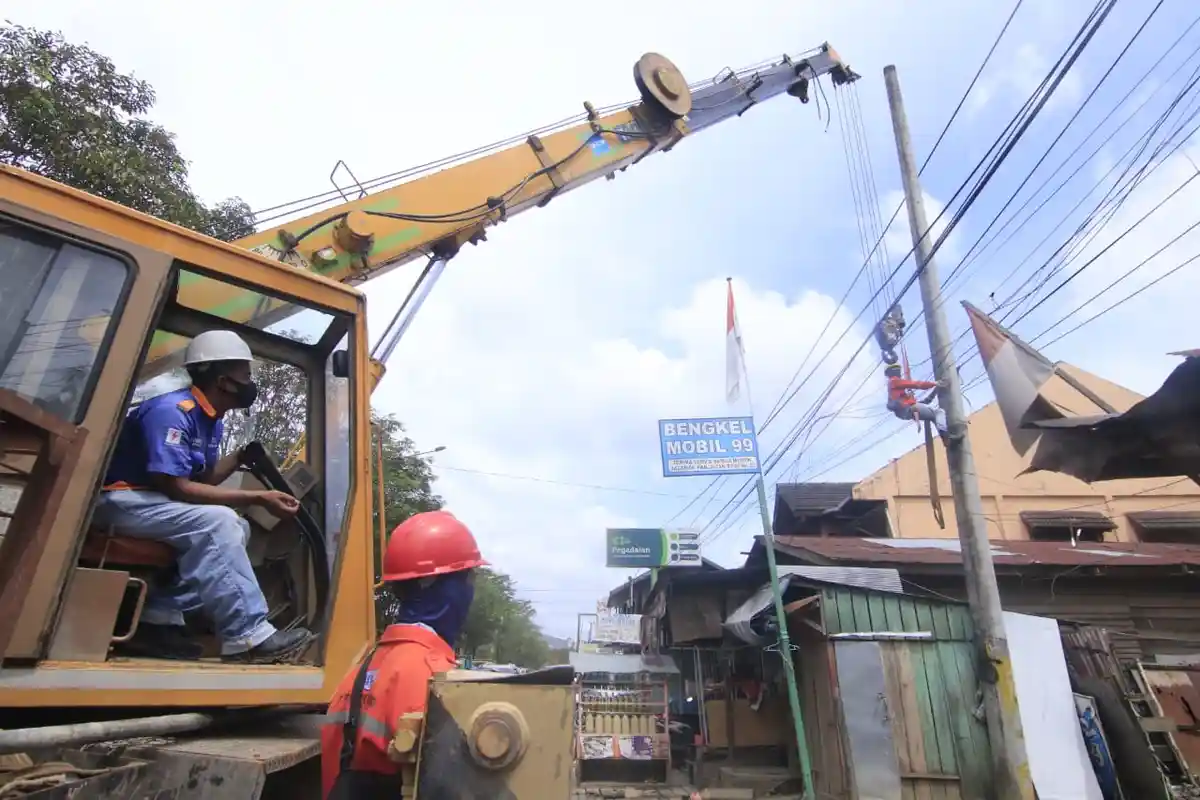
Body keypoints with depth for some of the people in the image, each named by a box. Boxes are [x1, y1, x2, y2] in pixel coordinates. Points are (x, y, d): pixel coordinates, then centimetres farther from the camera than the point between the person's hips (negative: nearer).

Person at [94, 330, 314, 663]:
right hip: (119, 500, -10)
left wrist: (240, 457, -5)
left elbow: (203, 479, 9)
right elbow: (177, 488, -27)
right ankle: (247, 636, -27)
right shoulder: (171, 411, -22)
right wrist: (258, 498, -27)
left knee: (236, 528, -4)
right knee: (216, 521, -28)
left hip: (153, 500, 10)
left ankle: (160, 617, -7)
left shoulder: (212, 421, 6)